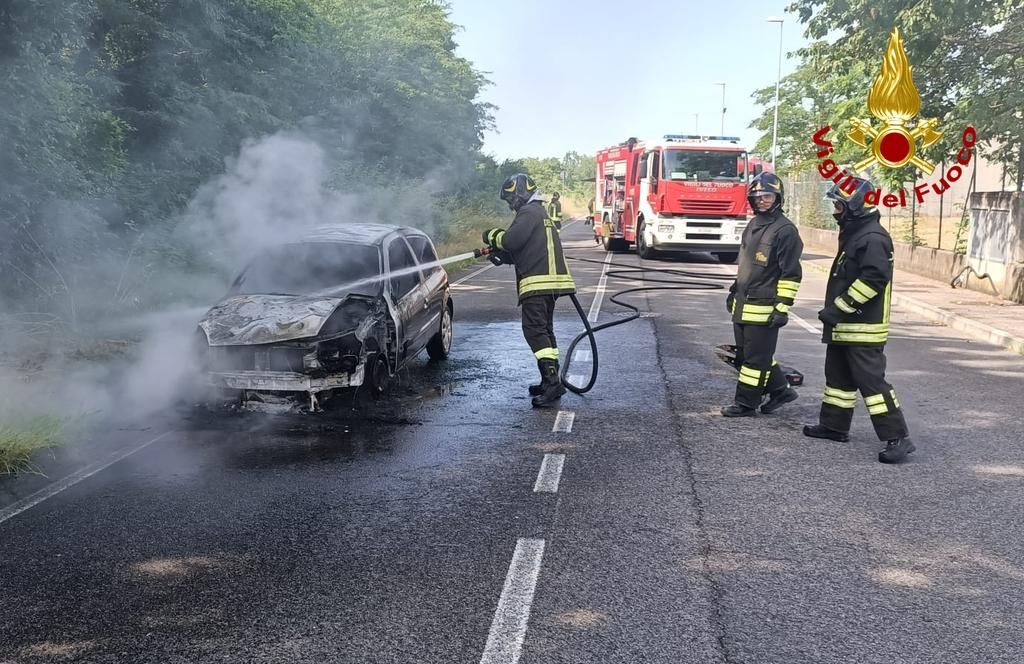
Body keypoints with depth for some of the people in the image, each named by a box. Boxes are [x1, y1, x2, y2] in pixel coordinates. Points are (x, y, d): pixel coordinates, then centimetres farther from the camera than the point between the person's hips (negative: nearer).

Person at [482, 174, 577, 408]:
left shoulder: (529, 212, -6)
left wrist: (492, 235, 3)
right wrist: (497, 251, 17)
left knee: (535, 329, -14)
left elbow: (511, 241, -16)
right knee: (544, 330, 15)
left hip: (538, 281, -11)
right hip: (548, 282, 11)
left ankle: (552, 379, -22)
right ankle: (552, 381, 19)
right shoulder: (539, 214, 26)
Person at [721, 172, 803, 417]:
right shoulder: (752, 225, 15)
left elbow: (791, 274, -15)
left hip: (763, 307, -9)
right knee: (744, 353, 14)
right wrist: (734, 291, 26)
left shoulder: (785, 230, -12)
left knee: (755, 357, -1)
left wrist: (783, 308, -18)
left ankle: (746, 403, 9)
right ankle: (780, 390, 27)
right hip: (743, 304, 9)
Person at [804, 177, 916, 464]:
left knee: (871, 381, -10)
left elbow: (873, 278, -27)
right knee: (838, 375, 18)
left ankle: (898, 438, -7)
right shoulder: (854, 234, 16)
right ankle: (834, 425, 31)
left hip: (863, 328, -11)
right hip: (844, 327, 11)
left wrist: (840, 307, -23)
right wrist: (835, 310, 18)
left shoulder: (873, 238, -18)